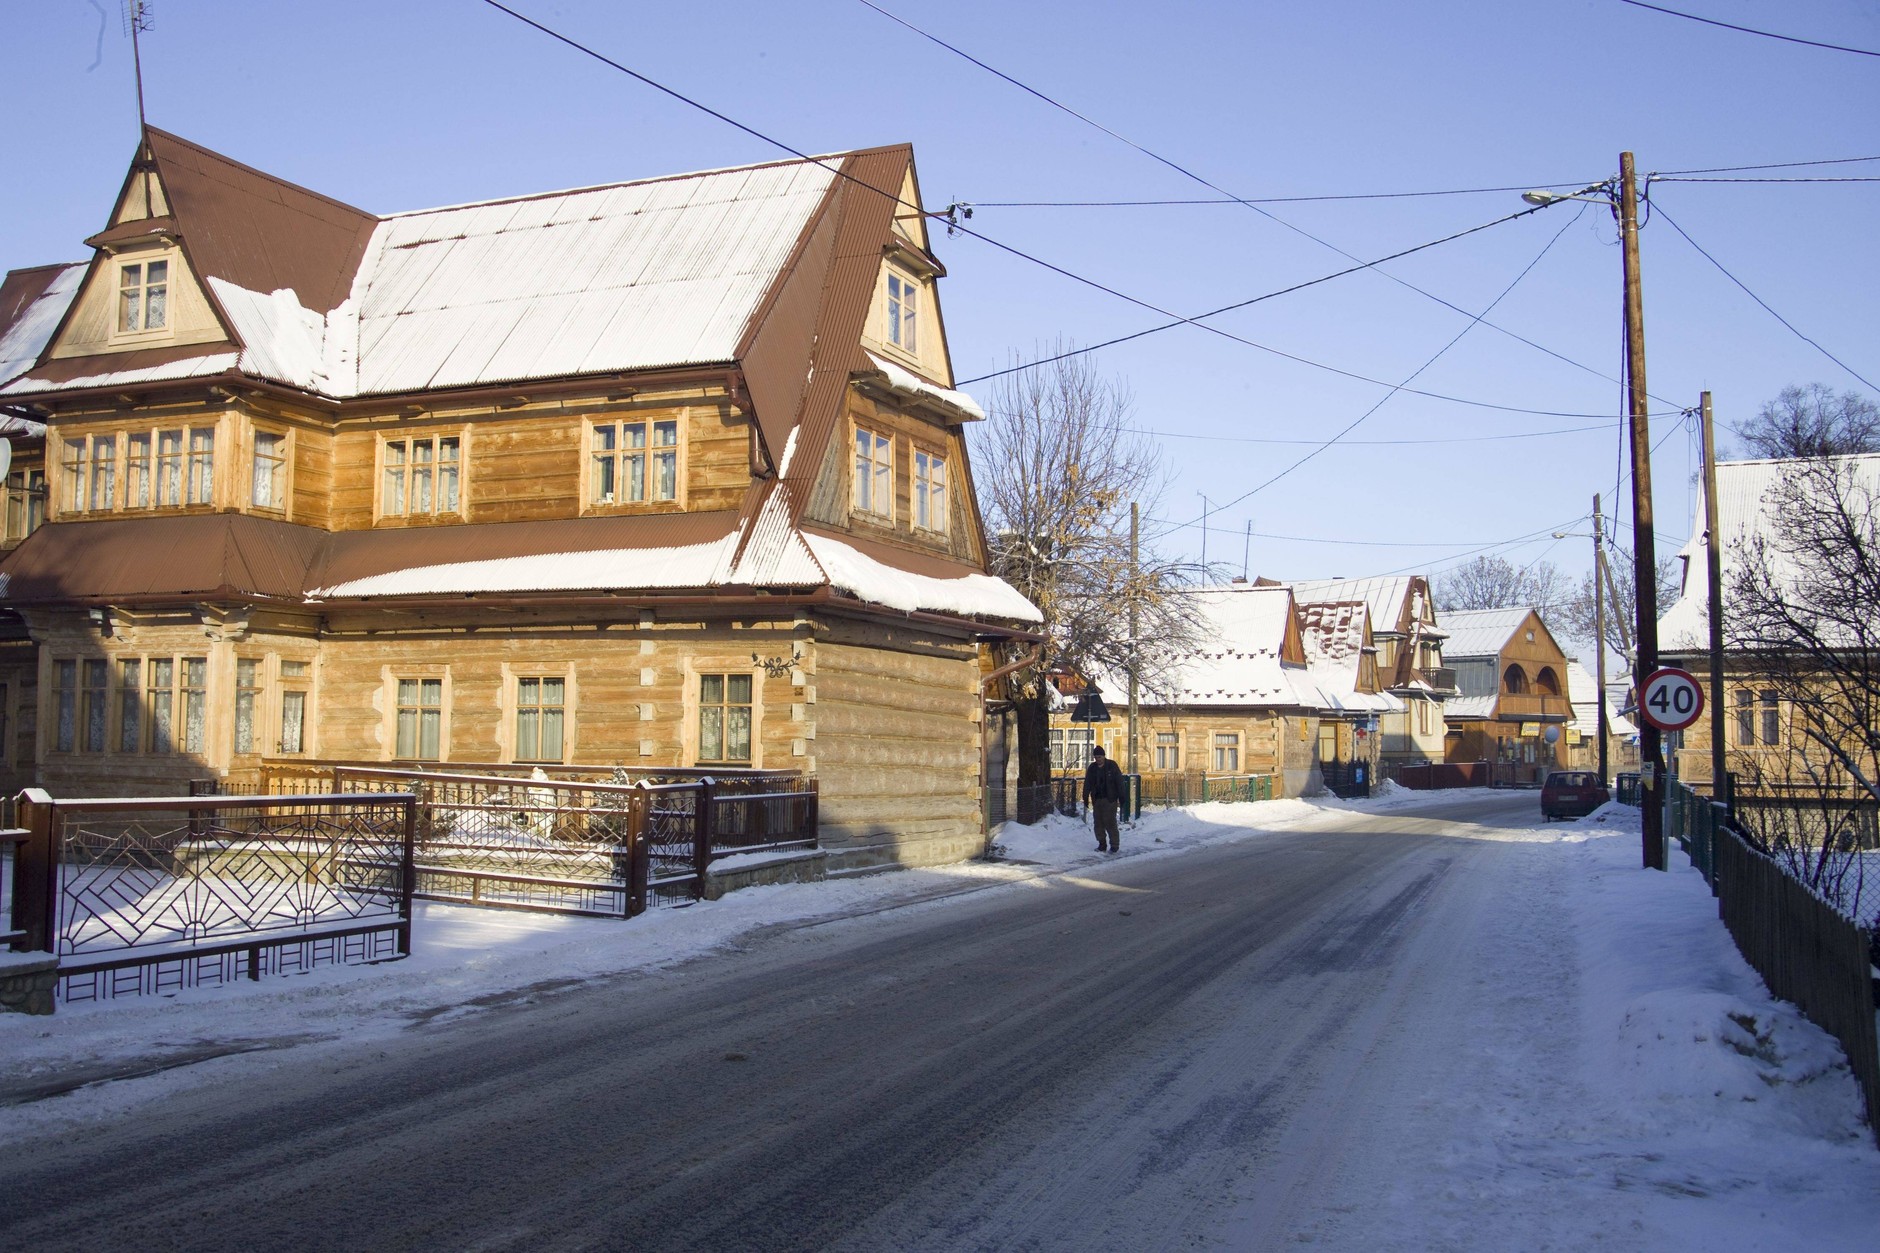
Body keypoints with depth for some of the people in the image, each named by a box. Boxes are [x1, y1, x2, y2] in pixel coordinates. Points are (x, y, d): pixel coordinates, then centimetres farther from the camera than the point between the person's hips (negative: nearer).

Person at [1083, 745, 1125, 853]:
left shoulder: (1112, 765, -2)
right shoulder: (1092, 768, 9)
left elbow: (1119, 782, -2)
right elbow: (1087, 784, 13)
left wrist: (1121, 796, -6)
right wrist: (1085, 797, 8)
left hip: (1110, 799, -5)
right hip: (1097, 799, 5)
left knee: (1110, 822, -9)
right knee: (1098, 822, 4)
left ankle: (1114, 845, -4)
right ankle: (1102, 844, 12)